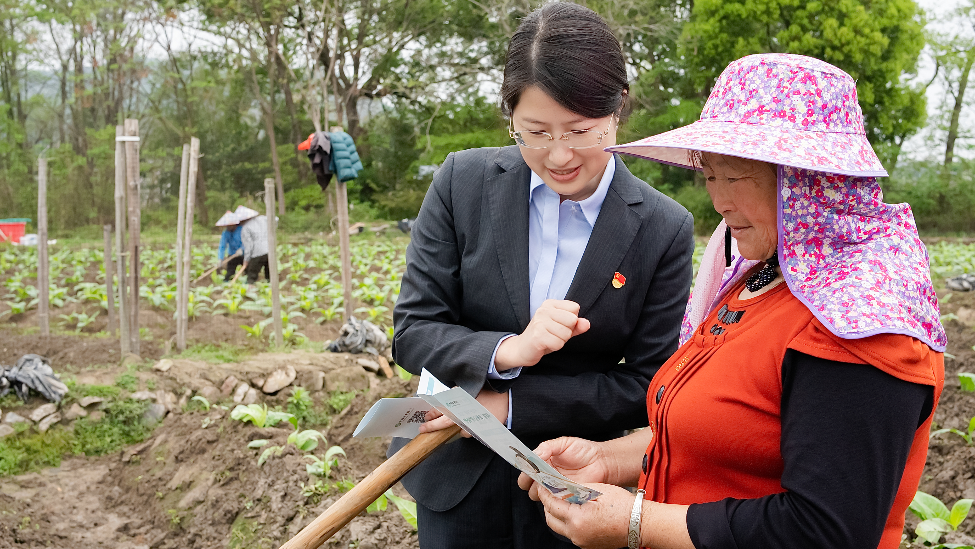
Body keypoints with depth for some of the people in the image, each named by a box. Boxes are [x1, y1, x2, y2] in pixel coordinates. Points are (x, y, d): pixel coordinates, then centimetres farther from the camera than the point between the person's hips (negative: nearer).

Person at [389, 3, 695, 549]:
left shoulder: (666, 229, -12)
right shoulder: (463, 181, -10)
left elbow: (648, 385, -10)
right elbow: (412, 331, -8)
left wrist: (512, 404, -18)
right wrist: (506, 352, -27)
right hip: (459, 481, 1)